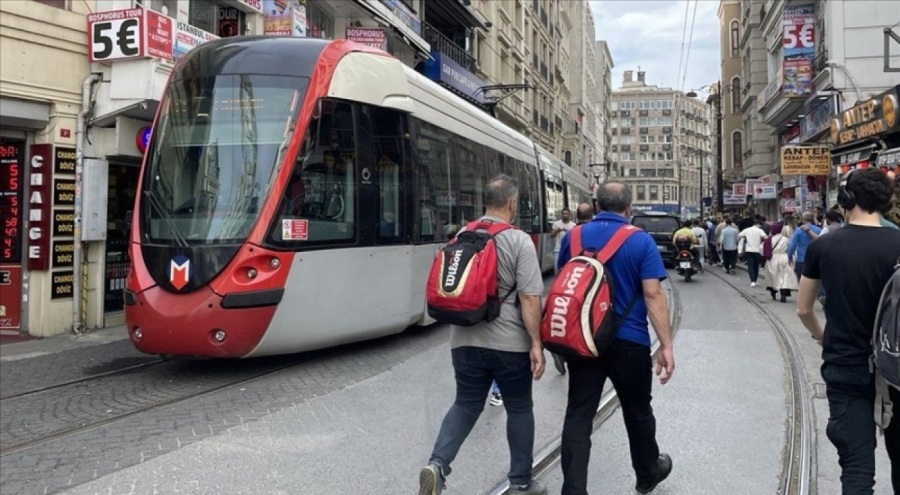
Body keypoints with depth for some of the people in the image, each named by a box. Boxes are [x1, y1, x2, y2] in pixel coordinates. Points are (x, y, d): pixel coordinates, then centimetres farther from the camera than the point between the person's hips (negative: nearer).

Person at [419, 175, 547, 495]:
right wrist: (536, 343, -12)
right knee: (519, 409, 13)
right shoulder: (519, 241, -11)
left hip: (466, 339, 4)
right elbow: (529, 298, -16)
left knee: (466, 404, 16)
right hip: (510, 342, -4)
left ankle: (437, 464, -4)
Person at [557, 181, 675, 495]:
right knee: (638, 411, 18)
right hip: (629, 340, -2)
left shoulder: (574, 236, 2)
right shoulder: (641, 241, -8)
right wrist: (666, 345, -11)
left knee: (578, 415, 2)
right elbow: (652, 295, -14)